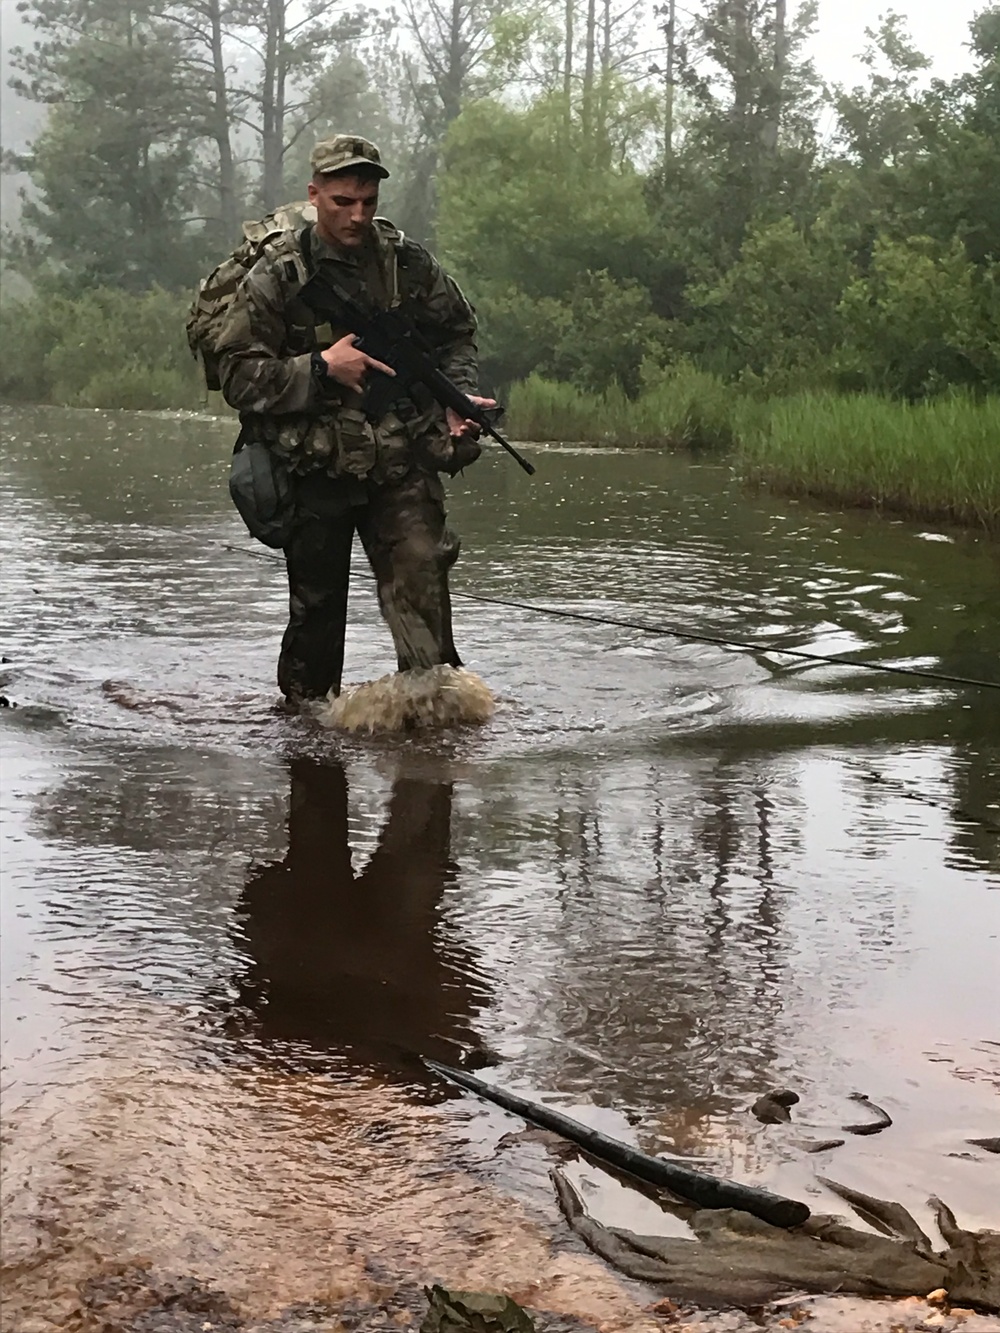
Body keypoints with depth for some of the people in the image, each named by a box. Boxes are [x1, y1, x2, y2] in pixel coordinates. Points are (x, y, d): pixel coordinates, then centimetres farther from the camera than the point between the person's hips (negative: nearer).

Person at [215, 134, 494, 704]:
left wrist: (458, 395, 3)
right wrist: (321, 367, -17)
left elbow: (457, 331, 20)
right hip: (316, 470, -1)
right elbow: (238, 375, -7)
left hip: (403, 465, 1)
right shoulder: (277, 276, -4)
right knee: (315, 604, 11)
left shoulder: (408, 261, 4)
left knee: (422, 579, -15)